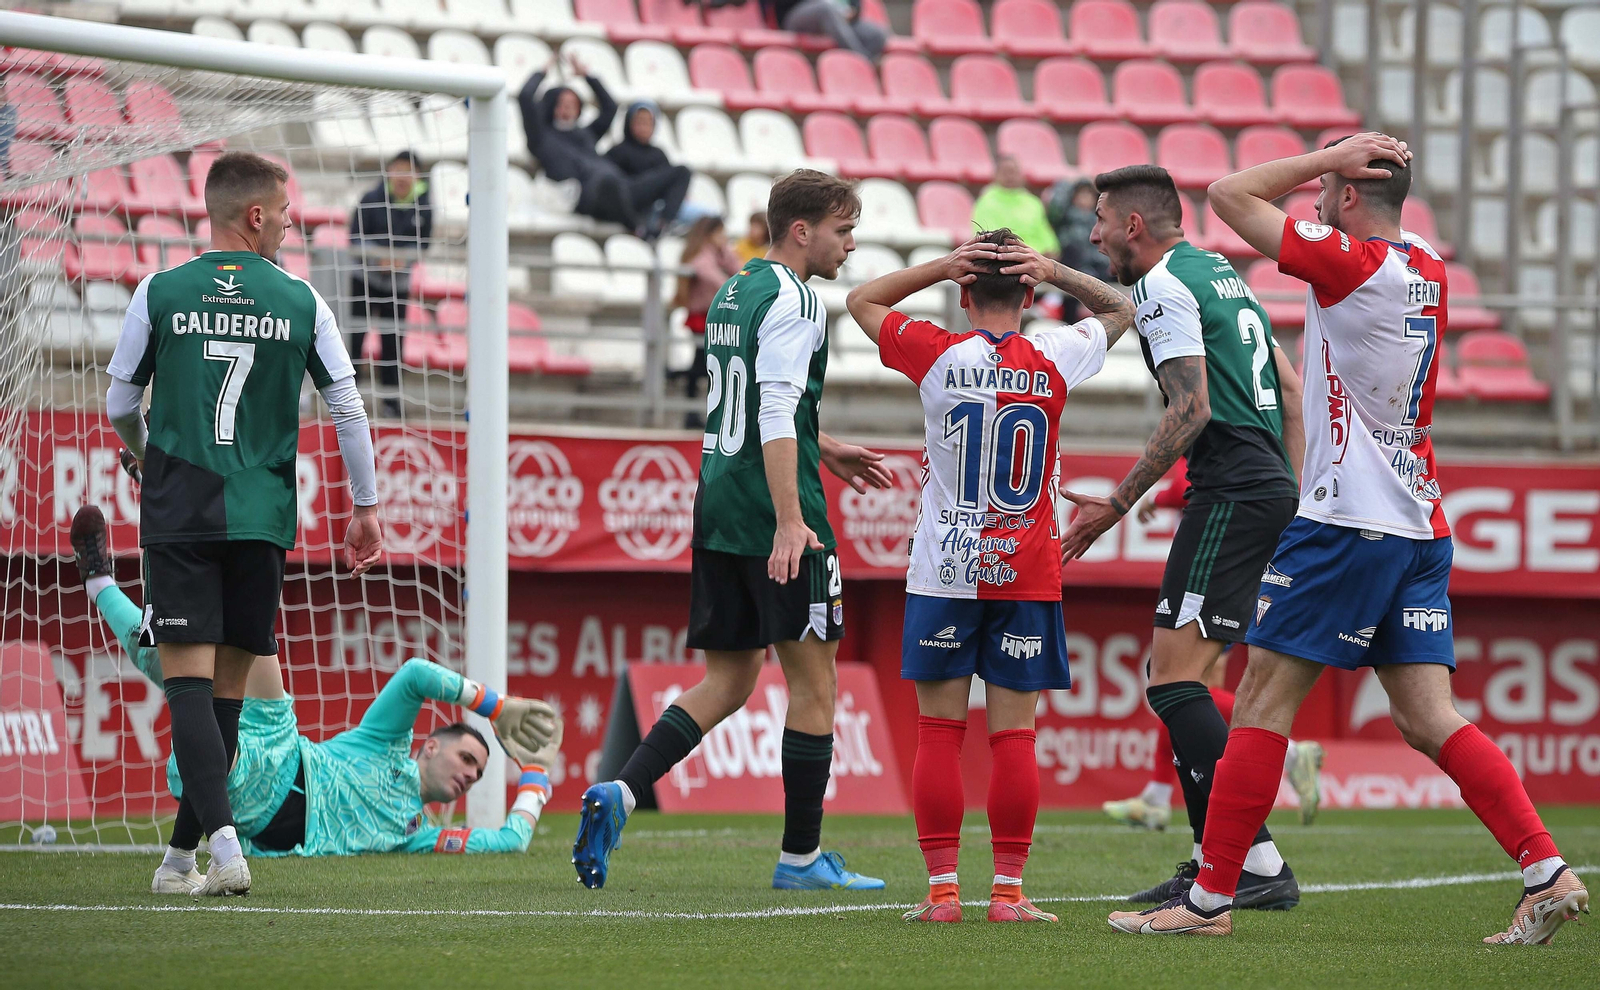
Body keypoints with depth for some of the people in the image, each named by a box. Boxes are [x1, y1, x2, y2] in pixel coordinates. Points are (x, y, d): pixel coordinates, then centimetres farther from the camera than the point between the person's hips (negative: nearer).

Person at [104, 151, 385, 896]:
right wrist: (366, 509, 15)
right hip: (263, 518, 2)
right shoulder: (300, 301, 2)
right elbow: (347, 408, 4)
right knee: (227, 687, 11)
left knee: (188, 679, -7)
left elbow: (120, 406, 8)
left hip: (180, 514, -2)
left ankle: (223, 838, -25)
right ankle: (183, 853, 16)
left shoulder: (160, 293, 0)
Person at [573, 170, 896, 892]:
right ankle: (802, 856, 5)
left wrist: (821, 450, 38)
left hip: (717, 507, 9)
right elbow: (776, 413, -21)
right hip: (770, 514, -9)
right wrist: (790, 520, -27)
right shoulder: (794, 301, -11)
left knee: (728, 682, 12)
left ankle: (619, 794, -6)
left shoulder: (734, 293, 18)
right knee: (814, 682, 1)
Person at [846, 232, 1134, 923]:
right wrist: (1054, 271, 1)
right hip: (1026, 574, 1)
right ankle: (1008, 890, -2)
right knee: (1014, 734, 1)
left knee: (939, 731, 3)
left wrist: (941, 266, 1)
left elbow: (861, 300, 11)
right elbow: (1120, 309, 17)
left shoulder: (939, 356, -6)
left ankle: (942, 889, 0)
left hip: (945, 573, -1)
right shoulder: (1053, 360, -3)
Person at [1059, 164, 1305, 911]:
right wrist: (1294, 498, 25)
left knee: (1173, 682, -12)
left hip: (1230, 496, -10)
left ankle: (1261, 865, -19)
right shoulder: (1219, 274, 22)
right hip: (1270, 487, 10)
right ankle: (1213, 862, 14)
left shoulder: (1164, 285, -8)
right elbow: (1289, 387, 23)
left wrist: (1117, 505, -14)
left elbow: (1190, 409, -17)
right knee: (1180, 681, 14)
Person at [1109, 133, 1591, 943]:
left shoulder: (1350, 263, -13)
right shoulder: (1427, 273, 11)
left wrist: (1330, 156, -3)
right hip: (1419, 523, 8)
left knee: (1262, 704, -2)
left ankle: (1210, 898, -1)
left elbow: (1230, 195, -7)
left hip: (1346, 523, -8)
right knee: (1428, 719, 4)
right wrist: (1347, 161, 19)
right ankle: (1548, 872, -7)